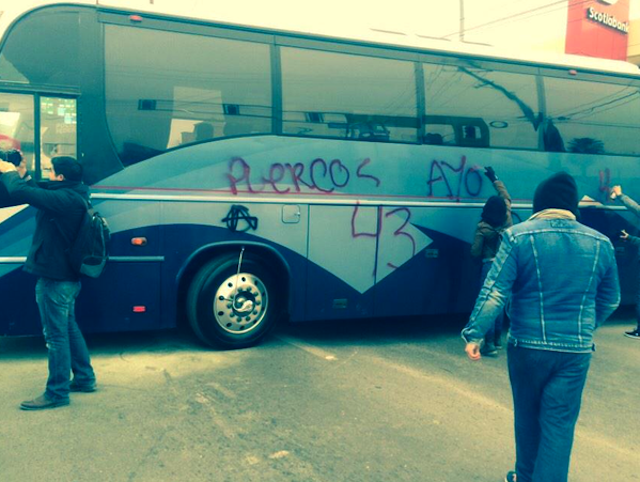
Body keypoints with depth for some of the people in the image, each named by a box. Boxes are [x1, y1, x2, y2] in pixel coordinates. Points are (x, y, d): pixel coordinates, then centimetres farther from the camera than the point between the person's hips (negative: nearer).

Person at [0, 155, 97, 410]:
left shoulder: (64, 199, -22)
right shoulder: (73, 198, 8)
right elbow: (35, 193, 20)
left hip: (55, 279, -10)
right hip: (67, 277, 10)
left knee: (56, 334, -2)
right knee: (69, 329, 20)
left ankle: (56, 392, 8)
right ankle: (84, 378, 30)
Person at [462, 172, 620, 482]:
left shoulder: (518, 236, -9)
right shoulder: (600, 243, 2)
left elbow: (494, 291, -14)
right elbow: (610, 300, 12)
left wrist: (475, 334, -8)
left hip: (527, 344, -1)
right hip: (577, 349, 1)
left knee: (527, 415, 18)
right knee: (560, 424, 7)